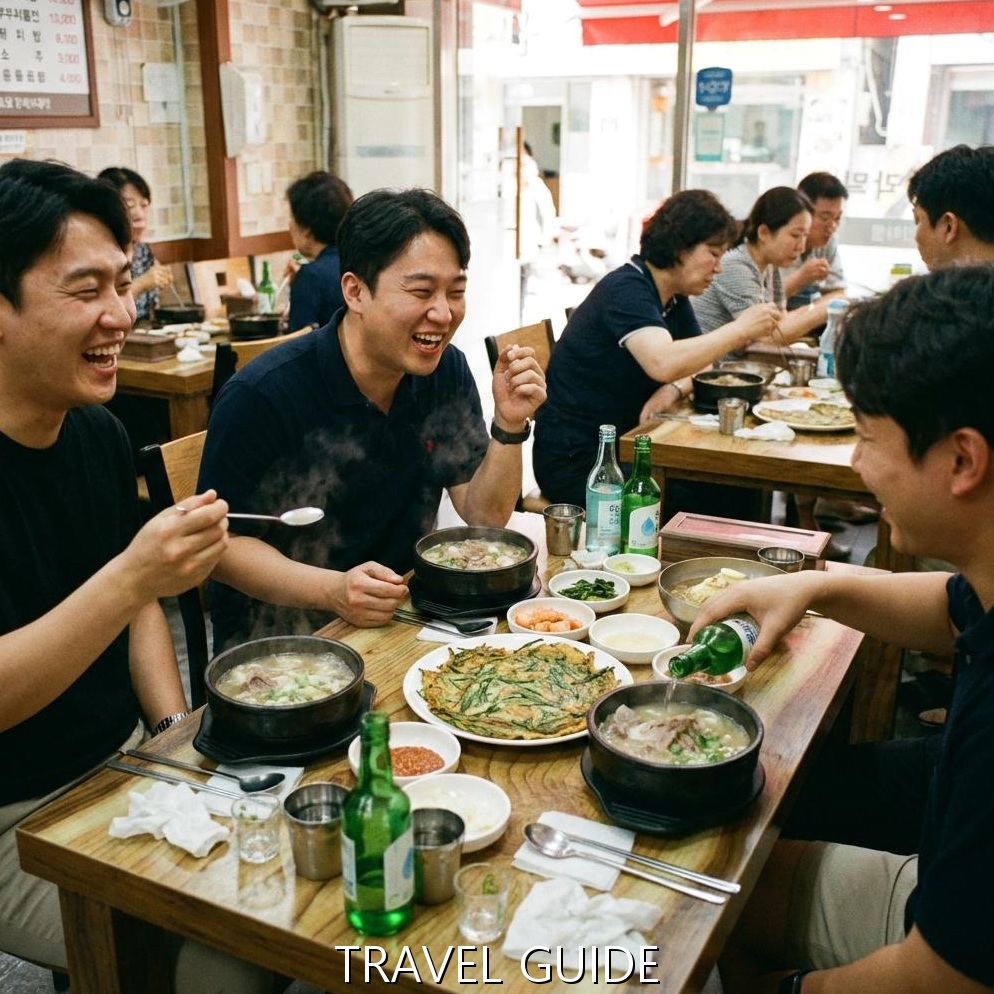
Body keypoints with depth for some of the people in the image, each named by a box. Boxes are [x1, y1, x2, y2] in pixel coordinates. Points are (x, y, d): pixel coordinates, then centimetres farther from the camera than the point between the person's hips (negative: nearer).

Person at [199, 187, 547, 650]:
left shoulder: (447, 372, -2)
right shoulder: (262, 395, -20)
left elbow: (484, 517, 1)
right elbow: (221, 542, -15)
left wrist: (509, 424, -15)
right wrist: (335, 590, -29)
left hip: (404, 620, 5)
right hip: (281, 645, -4)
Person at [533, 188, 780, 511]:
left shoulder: (674, 297, 9)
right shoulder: (626, 290, -19)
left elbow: (699, 364, 14)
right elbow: (663, 363, -36)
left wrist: (673, 390, -10)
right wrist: (740, 329, -24)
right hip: (574, 458, -8)